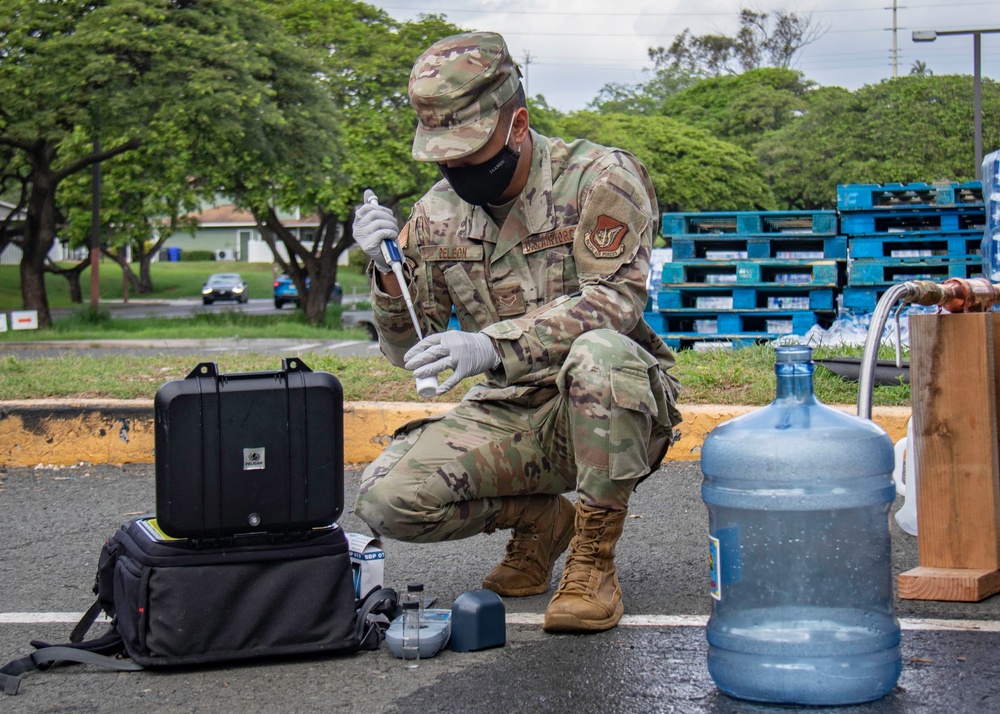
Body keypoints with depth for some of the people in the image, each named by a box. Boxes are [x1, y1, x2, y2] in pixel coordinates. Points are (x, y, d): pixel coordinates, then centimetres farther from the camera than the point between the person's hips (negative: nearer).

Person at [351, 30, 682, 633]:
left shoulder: (600, 177, -10)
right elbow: (408, 351, 7)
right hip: (509, 415, 4)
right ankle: (538, 518, 10)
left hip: (609, 416, -4)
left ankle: (594, 558, -18)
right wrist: (387, 270, -14)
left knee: (601, 352, -39)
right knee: (386, 499, -19)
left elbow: (617, 298, -23)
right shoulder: (439, 214, 4)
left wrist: (492, 345, -35)